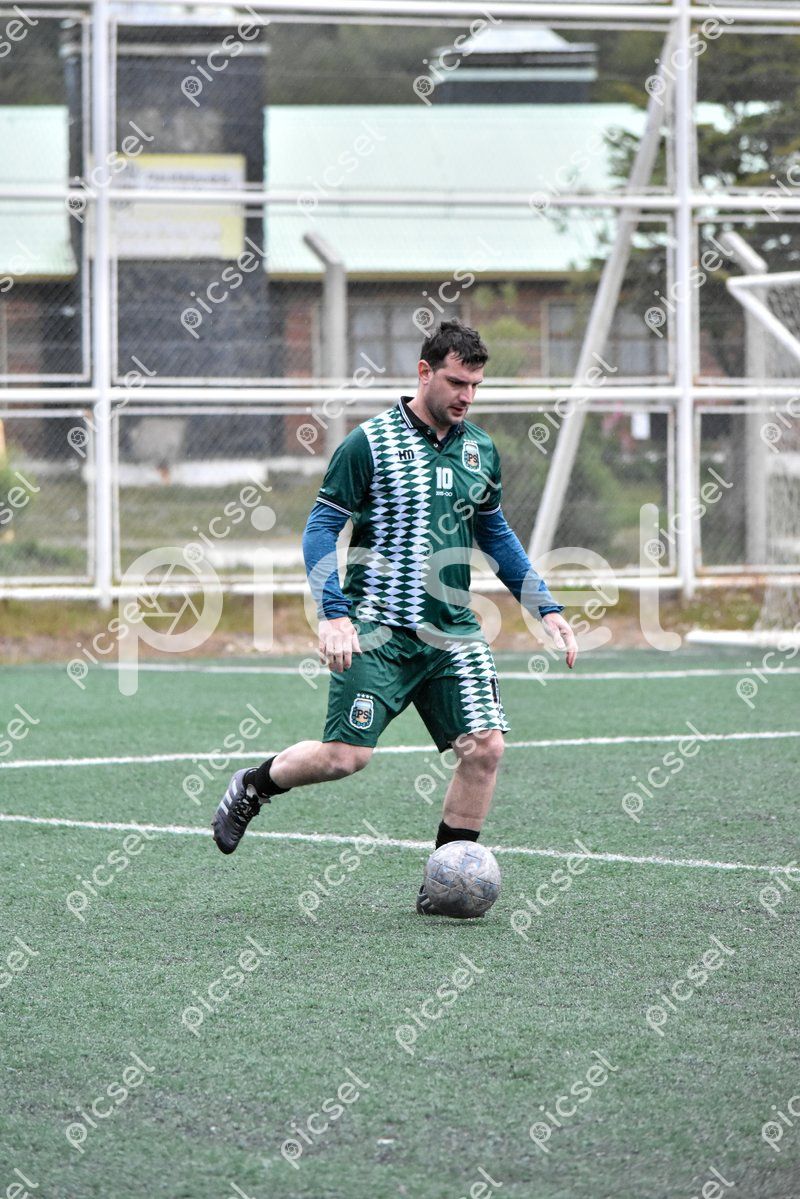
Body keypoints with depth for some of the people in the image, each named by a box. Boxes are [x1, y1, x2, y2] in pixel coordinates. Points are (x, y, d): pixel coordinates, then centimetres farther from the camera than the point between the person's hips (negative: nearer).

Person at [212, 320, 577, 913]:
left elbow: (496, 535, 24)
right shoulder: (370, 442, -6)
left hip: (453, 631, 5)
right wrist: (334, 616, -16)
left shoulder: (481, 450, 11)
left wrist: (547, 608, 18)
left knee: (485, 747, -9)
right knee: (346, 755, -11)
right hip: (379, 629, -5)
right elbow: (321, 529, -4)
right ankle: (252, 787, 19)